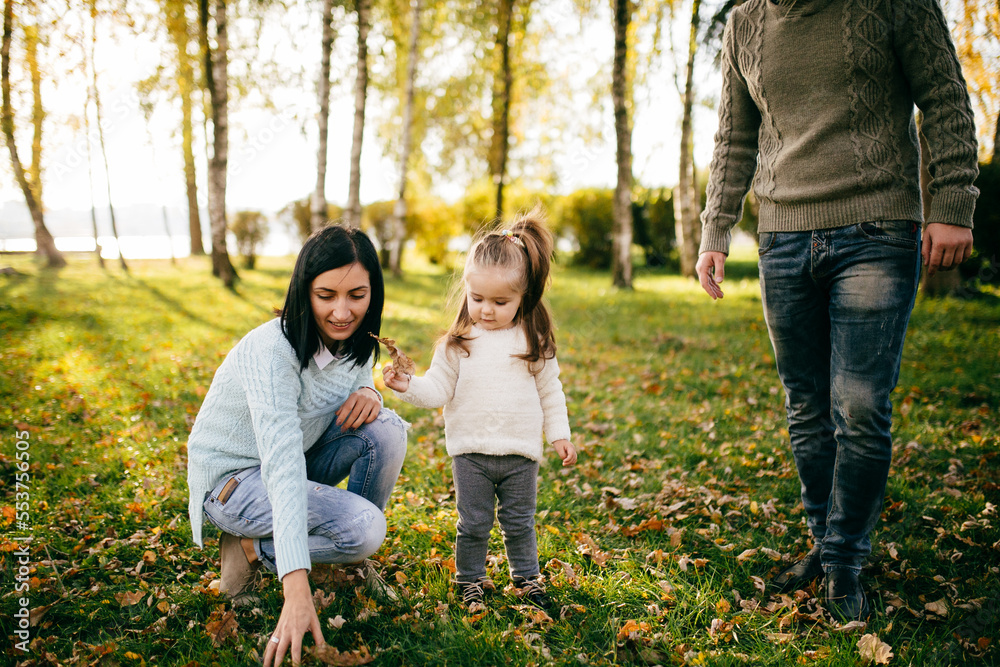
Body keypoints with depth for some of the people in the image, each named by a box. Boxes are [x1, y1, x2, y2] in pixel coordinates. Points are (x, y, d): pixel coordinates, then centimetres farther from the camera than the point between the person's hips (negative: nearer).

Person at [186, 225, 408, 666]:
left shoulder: (356, 340, -9)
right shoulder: (271, 352, -32)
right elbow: (282, 465, -41)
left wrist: (368, 393, -20)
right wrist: (297, 590, -48)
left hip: (300, 461, 7)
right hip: (232, 475, -7)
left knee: (386, 429, -19)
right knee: (364, 526, -27)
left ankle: (353, 560, 1)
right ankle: (251, 549, -3)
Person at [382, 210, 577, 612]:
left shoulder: (535, 343, -2)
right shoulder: (458, 344, -4)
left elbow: (550, 391, 7)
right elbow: (437, 389, -5)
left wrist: (559, 435, 6)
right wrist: (406, 386, -23)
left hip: (521, 454, 1)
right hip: (471, 453, 0)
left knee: (519, 523, 13)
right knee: (473, 525, 8)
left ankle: (527, 578, 33)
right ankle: (470, 582, 28)